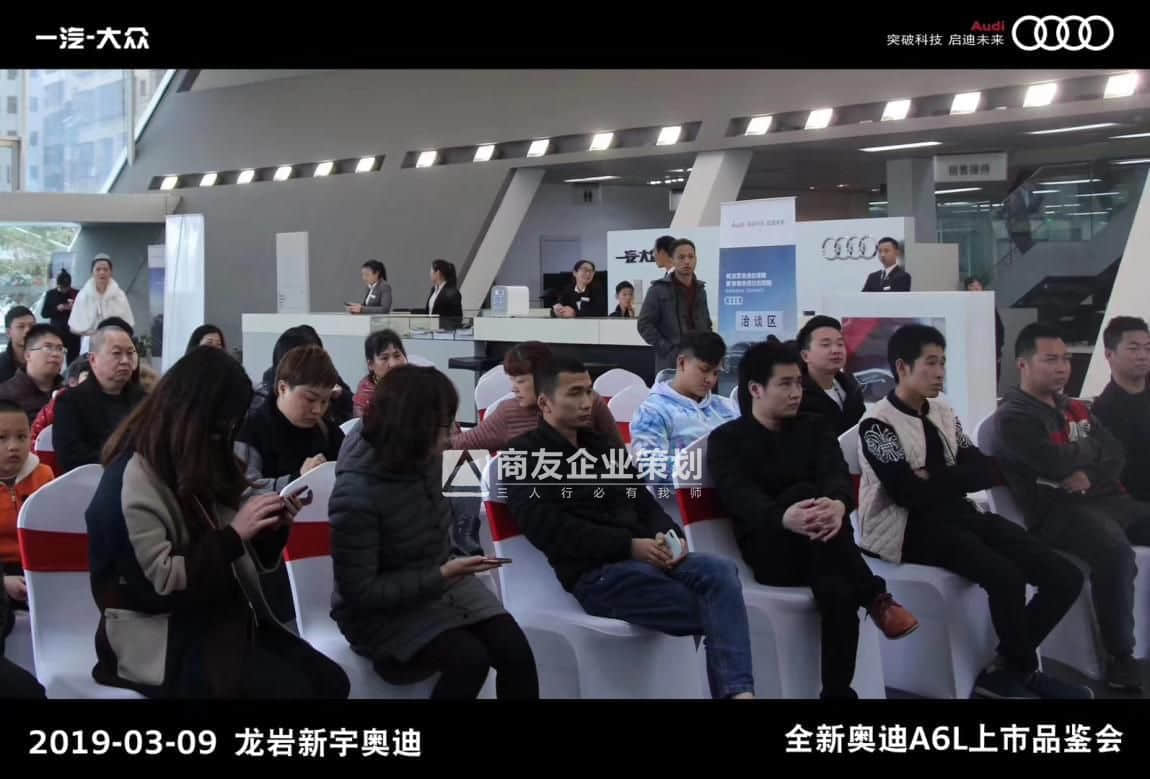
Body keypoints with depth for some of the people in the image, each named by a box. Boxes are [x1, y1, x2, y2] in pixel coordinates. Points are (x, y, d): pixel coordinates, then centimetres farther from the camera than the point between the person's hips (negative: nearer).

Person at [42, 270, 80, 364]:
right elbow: (43, 313, 4)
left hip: (73, 333, -1)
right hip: (56, 332, 1)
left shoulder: (77, 294, 1)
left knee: (72, 362, -1)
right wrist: (57, 309, -11)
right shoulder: (51, 294, 5)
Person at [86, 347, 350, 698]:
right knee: (288, 687, -26)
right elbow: (159, 581, -20)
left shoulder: (205, 464, 11)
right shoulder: (135, 477, -14)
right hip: (165, 637, -8)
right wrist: (234, 533, -21)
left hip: (226, 617, 8)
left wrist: (271, 526, -3)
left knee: (330, 680, -13)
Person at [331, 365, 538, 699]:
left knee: (515, 651, -14)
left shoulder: (424, 456, -7)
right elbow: (360, 593, -25)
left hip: (439, 580, 6)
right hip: (382, 612, -6)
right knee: (469, 658, -27)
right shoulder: (356, 495, -29)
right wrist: (442, 576, -26)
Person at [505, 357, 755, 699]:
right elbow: (550, 529, -11)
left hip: (648, 560, 6)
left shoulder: (602, 445, 25)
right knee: (717, 611, -22)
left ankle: (738, 691, -35)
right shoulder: (527, 455, 3)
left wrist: (668, 536, -4)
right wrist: (630, 545, -18)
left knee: (721, 571, -26)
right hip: (595, 573, -6)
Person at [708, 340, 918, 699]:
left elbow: (837, 475, -7)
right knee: (804, 491, -33)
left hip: (819, 551, 3)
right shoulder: (726, 439, 3)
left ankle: (838, 692, -30)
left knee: (839, 593, -35)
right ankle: (875, 598, -28)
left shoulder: (815, 427, 14)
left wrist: (838, 504, -35)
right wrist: (784, 517, -42)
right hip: (769, 551, -3)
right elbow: (739, 497, -17)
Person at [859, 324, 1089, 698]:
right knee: (1007, 577, -32)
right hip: (913, 528, -7)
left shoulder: (943, 413, 15)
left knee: (1065, 576, -8)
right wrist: (955, 478, -5)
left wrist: (934, 479, -10)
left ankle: (1006, 669, 2)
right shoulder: (878, 424, -8)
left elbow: (987, 472, 4)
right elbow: (911, 494, -19)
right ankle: (1025, 670, -5)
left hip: (959, 515, 8)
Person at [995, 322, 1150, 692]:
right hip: (1058, 509, -8)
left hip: (1106, 498, 8)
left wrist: (1091, 476, -10)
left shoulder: (1076, 408, 22)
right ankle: (1120, 656, -22)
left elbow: (1116, 455, 12)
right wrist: (1089, 450, 4)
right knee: (1115, 550, -35)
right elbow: (1056, 464, -17)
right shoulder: (1013, 416, -3)